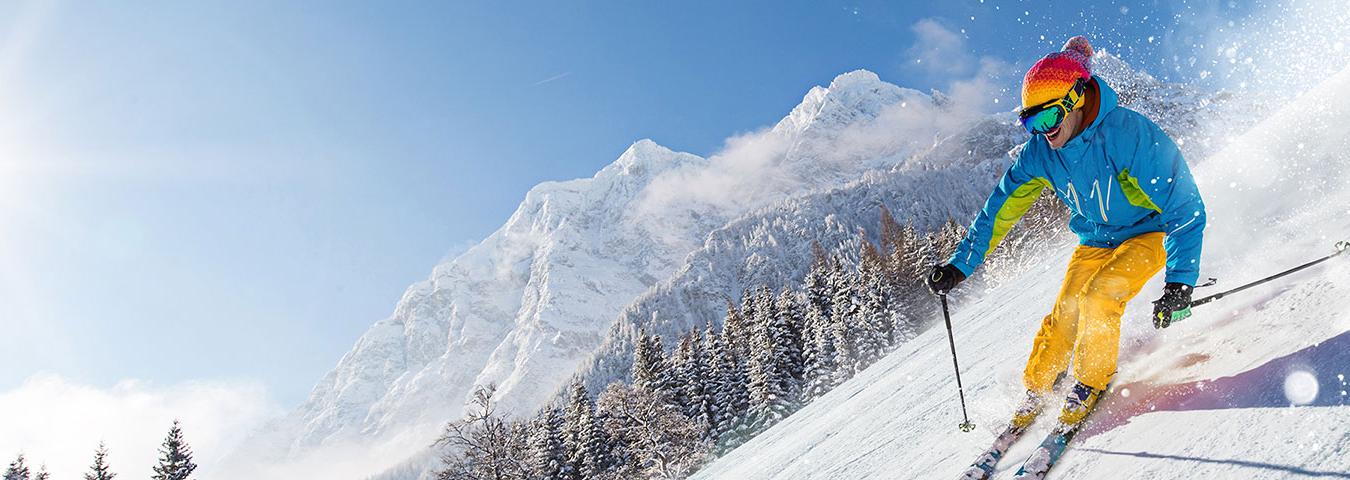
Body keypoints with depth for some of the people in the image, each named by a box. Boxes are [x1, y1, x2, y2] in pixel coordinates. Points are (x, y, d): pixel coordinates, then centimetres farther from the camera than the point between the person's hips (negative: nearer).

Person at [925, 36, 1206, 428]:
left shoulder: (1131, 134, -31)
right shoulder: (1039, 152, -16)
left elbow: (1185, 207, -29)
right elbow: (999, 211, -4)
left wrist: (1180, 283, -35)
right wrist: (960, 265, -8)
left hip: (1150, 233, -4)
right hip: (1095, 241, 4)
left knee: (1098, 298, -24)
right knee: (1065, 315, -10)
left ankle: (1092, 383, -2)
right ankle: (1036, 389, 11)